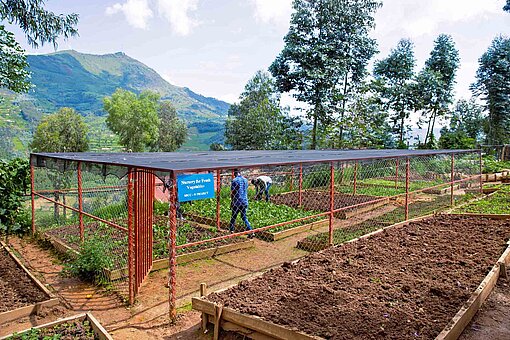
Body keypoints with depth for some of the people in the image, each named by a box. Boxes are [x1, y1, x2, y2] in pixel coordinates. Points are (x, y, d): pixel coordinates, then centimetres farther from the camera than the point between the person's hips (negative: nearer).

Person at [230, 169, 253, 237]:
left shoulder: (234, 180, -10)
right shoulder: (245, 180, 8)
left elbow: (232, 193, -8)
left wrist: (232, 201, 5)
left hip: (237, 202, -5)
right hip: (245, 202, 5)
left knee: (233, 217, 11)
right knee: (244, 217, 11)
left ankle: (231, 231, 20)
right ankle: (250, 231, -1)